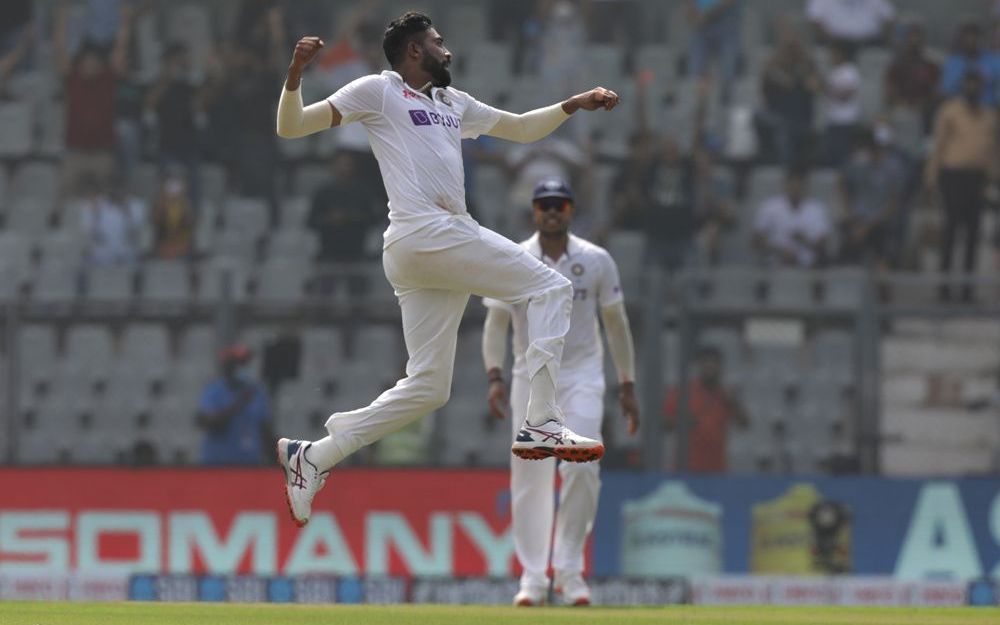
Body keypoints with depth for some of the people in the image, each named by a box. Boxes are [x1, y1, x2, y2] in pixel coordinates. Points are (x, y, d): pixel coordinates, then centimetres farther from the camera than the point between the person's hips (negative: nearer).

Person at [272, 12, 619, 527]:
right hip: (427, 234, -9)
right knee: (550, 289, -8)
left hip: (419, 253, 9)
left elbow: (522, 129, 35)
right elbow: (291, 127, -1)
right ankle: (541, 424, -14)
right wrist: (295, 76, -19)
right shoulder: (378, 91, 3)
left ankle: (312, 457, 8)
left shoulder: (453, 103, 26)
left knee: (426, 387, 6)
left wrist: (575, 105, 22)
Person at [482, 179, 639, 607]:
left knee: (581, 464, -17)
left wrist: (627, 385, 4)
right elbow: (496, 323, -1)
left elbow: (616, 323, 6)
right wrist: (494, 375, -16)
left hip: (582, 375, -1)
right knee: (530, 476, -2)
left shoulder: (596, 261, -1)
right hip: (531, 375, 1)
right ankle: (532, 577, 6)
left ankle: (569, 569, -6)